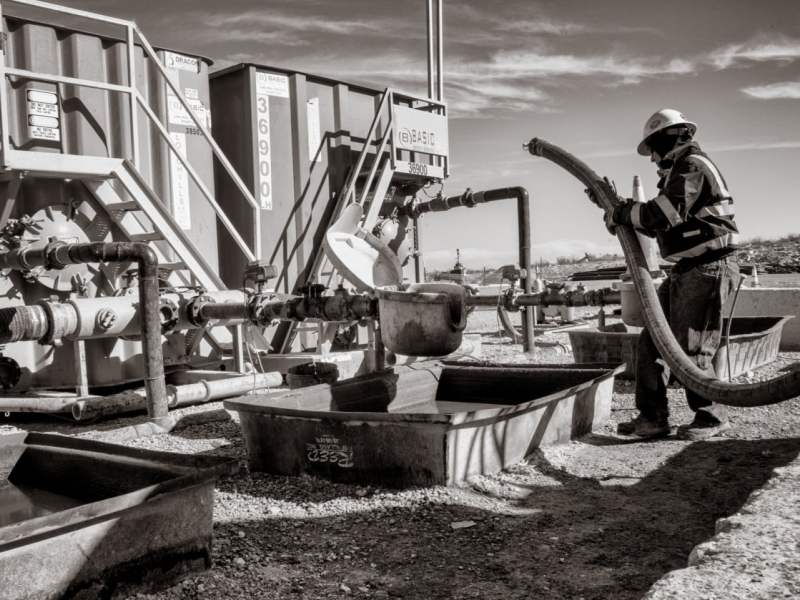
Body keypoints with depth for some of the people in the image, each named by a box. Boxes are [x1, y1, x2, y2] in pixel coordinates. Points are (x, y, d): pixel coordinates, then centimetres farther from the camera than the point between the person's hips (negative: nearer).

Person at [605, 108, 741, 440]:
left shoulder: (692, 166, -11)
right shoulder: (679, 172, 20)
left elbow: (662, 215, -22)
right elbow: (658, 225, 24)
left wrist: (619, 214, -9)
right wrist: (618, 204, 18)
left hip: (708, 269, -10)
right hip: (685, 271, 10)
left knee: (690, 351, -6)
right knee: (651, 342, 7)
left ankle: (712, 417, 12)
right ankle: (652, 417, 12)